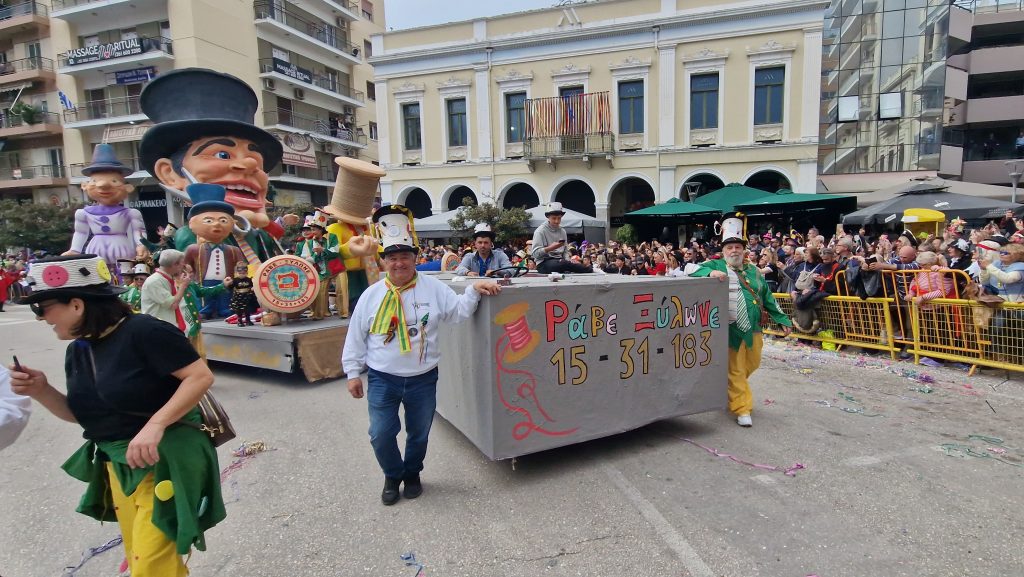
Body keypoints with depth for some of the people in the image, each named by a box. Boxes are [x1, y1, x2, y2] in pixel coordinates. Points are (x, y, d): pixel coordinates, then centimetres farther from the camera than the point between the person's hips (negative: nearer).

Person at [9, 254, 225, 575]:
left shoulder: (143, 331, -20)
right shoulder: (77, 350, 7)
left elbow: (201, 376, -23)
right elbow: (81, 414, 15)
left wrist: (154, 425, -30)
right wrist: (40, 390, -2)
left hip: (166, 461, -8)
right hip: (118, 467, 9)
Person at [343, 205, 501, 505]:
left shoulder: (433, 287, -2)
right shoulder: (372, 294, -2)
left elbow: (458, 310, -2)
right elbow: (356, 335, 3)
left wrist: (474, 289, -18)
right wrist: (353, 372, 3)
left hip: (423, 379, 0)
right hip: (382, 379, 0)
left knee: (419, 434, 15)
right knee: (381, 435, 2)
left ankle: (412, 475, 41)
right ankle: (393, 475, 31)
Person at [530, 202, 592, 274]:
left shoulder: (562, 231, 17)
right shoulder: (540, 231, -3)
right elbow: (535, 253, -11)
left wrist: (568, 260, 0)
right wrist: (550, 248, -25)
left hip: (560, 261, 7)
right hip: (544, 264, -7)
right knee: (565, 264, -33)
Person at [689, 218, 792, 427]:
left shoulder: (753, 270, 12)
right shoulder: (715, 265, -4)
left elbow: (767, 298, 17)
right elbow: (694, 275, -20)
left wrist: (782, 319, 17)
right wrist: (710, 273, -39)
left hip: (753, 329, 6)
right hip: (730, 330, -6)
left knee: (752, 365, 19)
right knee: (735, 370, 2)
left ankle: (733, 388, 44)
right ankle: (742, 409, 12)